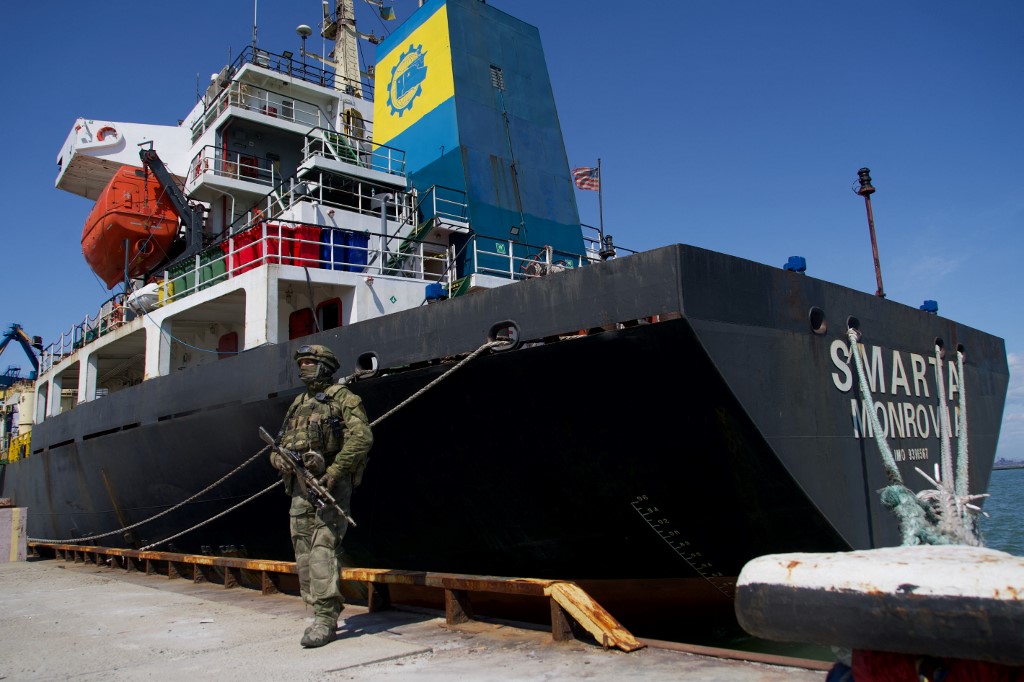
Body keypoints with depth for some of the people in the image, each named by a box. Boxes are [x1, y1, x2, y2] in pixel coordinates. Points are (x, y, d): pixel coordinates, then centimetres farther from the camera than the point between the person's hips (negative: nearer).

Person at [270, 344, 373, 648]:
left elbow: (362, 437, -12)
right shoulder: (298, 403, 21)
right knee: (303, 553, 7)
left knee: (324, 548, -13)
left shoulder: (341, 397, -1)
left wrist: (334, 471, -19)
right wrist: (279, 458, 0)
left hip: (330, 484, -8)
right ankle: (321, 612, 16)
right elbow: (281, 444, 24)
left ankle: (324, 618, -12)